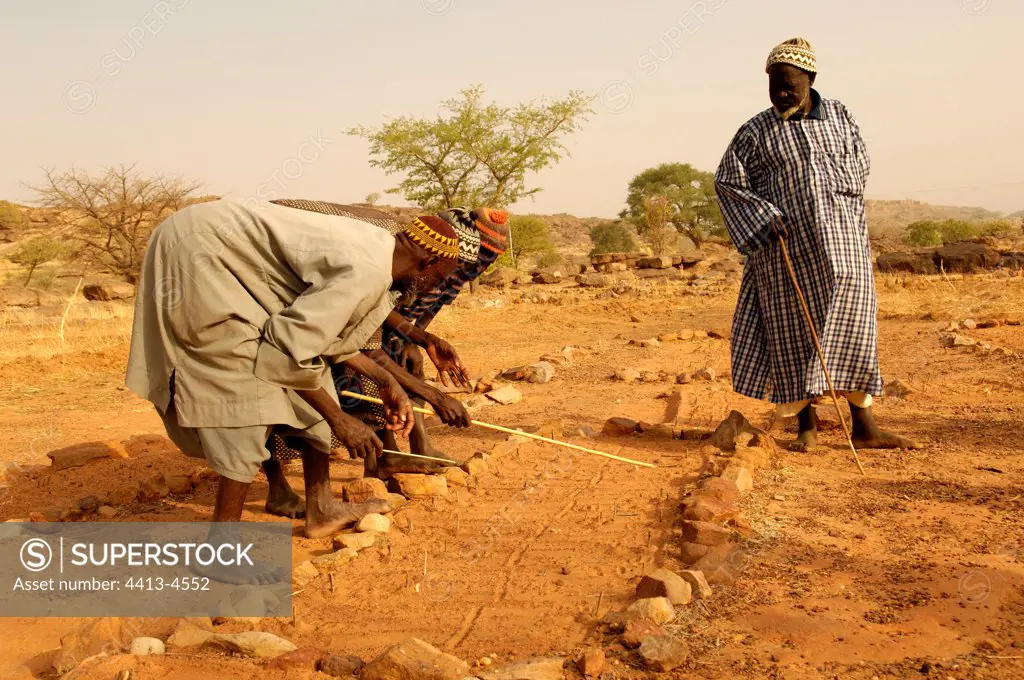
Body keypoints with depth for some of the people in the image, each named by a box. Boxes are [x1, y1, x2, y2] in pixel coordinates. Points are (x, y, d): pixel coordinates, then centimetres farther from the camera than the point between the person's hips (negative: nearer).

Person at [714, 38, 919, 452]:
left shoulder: (839, 116, 9)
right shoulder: (755, 132, 2)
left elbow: (859, 167, 18)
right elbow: (727, 183, 4)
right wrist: (766, 223, -7)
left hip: (841, 240, 2)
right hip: (787, 247, -2)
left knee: (853, 329, 2)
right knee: (794, 334, 1)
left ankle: (864, 428, 9)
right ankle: (806, 427, 12)